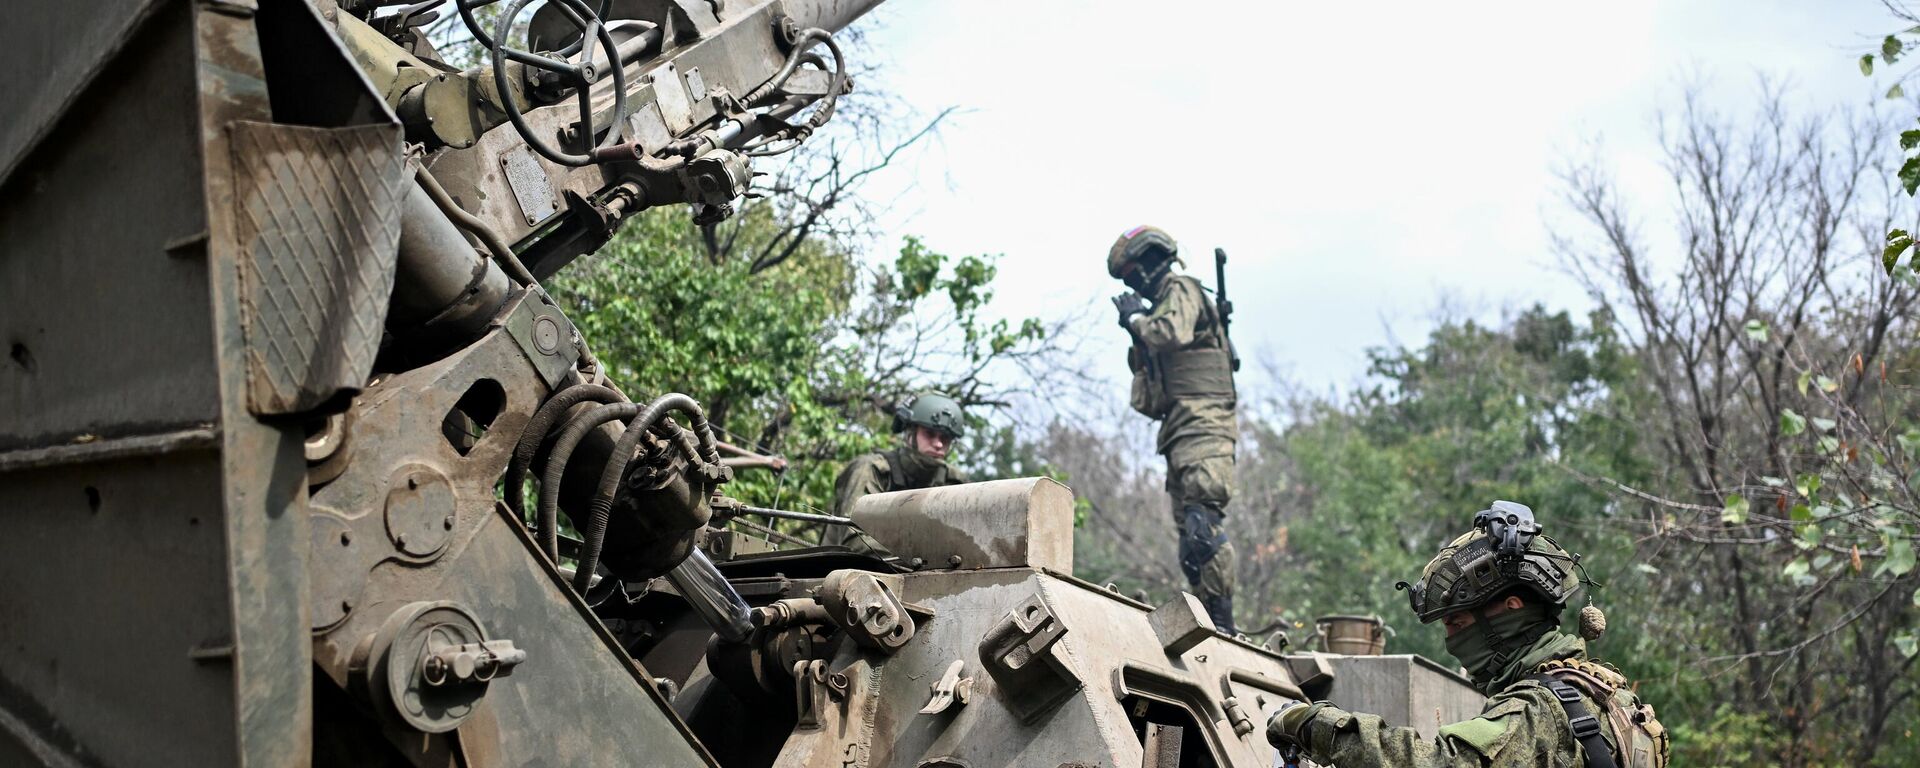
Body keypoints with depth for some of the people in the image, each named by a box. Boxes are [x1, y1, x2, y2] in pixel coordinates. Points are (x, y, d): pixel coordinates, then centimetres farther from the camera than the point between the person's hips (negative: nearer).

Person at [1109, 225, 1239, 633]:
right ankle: (1208, 619, 7)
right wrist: (1138, 339, 15)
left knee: (1203, 518, -20)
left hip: (1202, 424, -11)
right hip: (1181, 431, 11)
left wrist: (1137, 319, -4)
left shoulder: (1181, 291, 0)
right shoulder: (1165, 304, 27)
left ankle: (1222, 622, -23)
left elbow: (1173, 332, -22)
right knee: (1190, 532, 7)